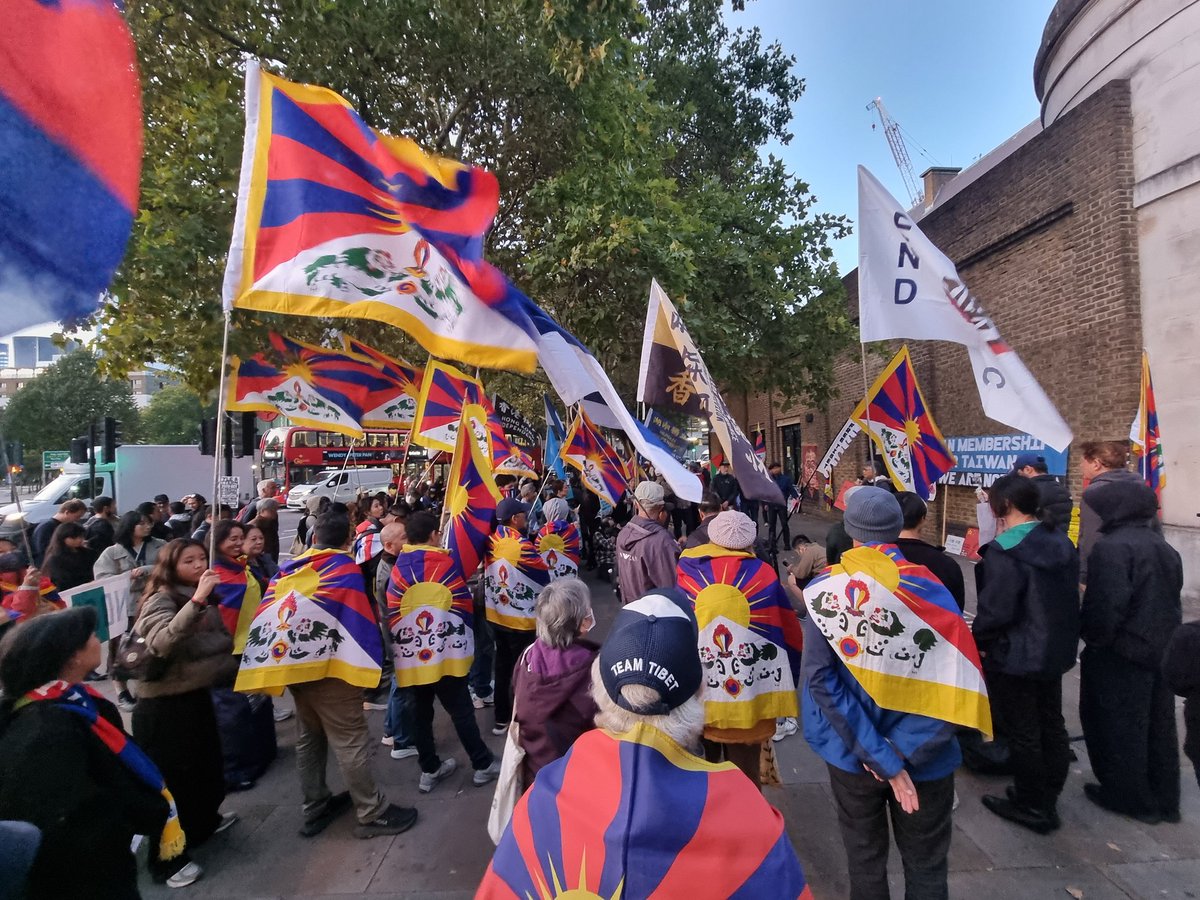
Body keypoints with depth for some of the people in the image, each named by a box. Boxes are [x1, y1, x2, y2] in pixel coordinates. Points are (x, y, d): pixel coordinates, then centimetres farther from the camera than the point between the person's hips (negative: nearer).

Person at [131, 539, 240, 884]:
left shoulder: (204, 599, 5)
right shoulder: (161, 599, -19)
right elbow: (163, 643, -39)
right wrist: (197, 601, -45)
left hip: (195, 696, 8)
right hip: (163, 706, -8)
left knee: (206, 764, 23)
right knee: (170, 778, 5)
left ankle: (206, 820, 46)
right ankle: (165, 858, 22)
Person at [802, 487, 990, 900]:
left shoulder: (823, 591, -14)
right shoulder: (930, 590, -15)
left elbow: (820, 678, -19)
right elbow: (949, 687, -17)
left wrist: (878, 757, -15)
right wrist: (899, 753, -12)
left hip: (852, 753, 0)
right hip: (922, 758, 0)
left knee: (864, 858, 21)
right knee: (925, 865, 21)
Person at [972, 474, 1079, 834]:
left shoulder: (1004, 552, -25)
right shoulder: (1061, 542, 2)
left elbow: (995, 610, -23)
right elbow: (1068, 598, 11)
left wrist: (977, 638, -5)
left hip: (1014, 655, -9)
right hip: (1055, 651, 9)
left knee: (1021, 733, 7)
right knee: (1051, 725, 20)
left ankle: (1031, 807, 22)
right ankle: (1048, 799, 36)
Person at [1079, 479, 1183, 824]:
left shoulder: (1111, 547, -22)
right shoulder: (1164, 547, 7)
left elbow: (1106, 606, -26)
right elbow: (1172, 599, 15)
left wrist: (1095, 640, -10)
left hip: (1121, 655, -9)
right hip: (1161, 651, 9)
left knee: (1118, 727, 7)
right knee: (1157, 726, 19)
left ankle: (1128, 796, 19)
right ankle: (1164, 798, 32)